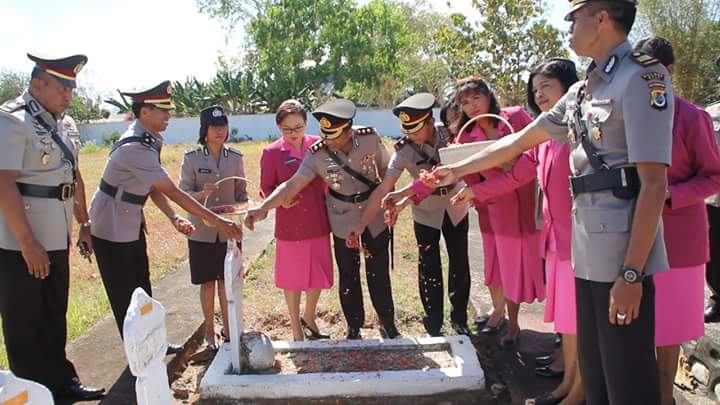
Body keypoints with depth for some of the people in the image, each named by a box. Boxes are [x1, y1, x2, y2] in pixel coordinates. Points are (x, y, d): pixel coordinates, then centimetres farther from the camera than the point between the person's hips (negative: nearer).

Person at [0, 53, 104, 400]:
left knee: (54, 317, 18)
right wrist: (28, 243, -23)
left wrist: (84, 224, 16)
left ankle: (61, 381, 32)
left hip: (57, 239, 8)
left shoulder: (65, 124, 10)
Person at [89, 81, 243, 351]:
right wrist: (217, 221, -29)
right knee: (125, 298, 5)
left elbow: (154, 188, 4)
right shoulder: (135, 147, -29)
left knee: (142, 290, 17)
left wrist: (174, 218, -9)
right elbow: (173, 192, -30)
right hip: (112, 230, -9)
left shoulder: (150, 140, 0)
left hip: (132, 225, 9)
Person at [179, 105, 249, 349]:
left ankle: (228, 329, 24)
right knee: (207, 282, 9)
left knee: (227, 280, 9)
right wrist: (202, 194, -26)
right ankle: (209, 331, 25)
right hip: (202, 231, -1)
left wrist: (239, 207, -15)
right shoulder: (192, 158, -5)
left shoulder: (235, 158, 1)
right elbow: (183, 193, -6)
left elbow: (242, 193, 6)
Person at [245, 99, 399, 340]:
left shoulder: (370, 138, -16)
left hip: (375, 217, 0)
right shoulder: (317, 153, -18)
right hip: (344, 223, 0)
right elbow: (292, 184, -24)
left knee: (379, 275, 11)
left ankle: (388, 324, 31)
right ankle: (354, 328, 31)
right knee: (349, 278, 12)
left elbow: (385, 169, -1)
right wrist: (263, 208, -37)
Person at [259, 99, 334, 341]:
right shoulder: (271, 153, -7)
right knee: (292, 278, 11)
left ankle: (309, 318, 41)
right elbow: (266, 188, 0)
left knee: (318, 275, 15)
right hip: (289, 226, -2)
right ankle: (296, 328, 32)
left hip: (319, 223, 3)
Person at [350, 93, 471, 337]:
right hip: (426, 214, -2)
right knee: (429, 270, 3)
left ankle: (459, 319, 31)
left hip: (456, 208, 2)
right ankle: (434, 326, 21)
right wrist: (361, 225, -26)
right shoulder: (404, 150, -21)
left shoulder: (450, 134, -17)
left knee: (460, 265, 11)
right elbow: (383, 189, -22)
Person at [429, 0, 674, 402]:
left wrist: (632, 274, -19)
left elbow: (654, 183, -15)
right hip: (587, 255, 8)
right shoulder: (582, 91, 17)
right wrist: (458, 170, 26)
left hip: (623, 257, -8)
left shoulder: (643, 76, -9)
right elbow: (518, 142, 23)